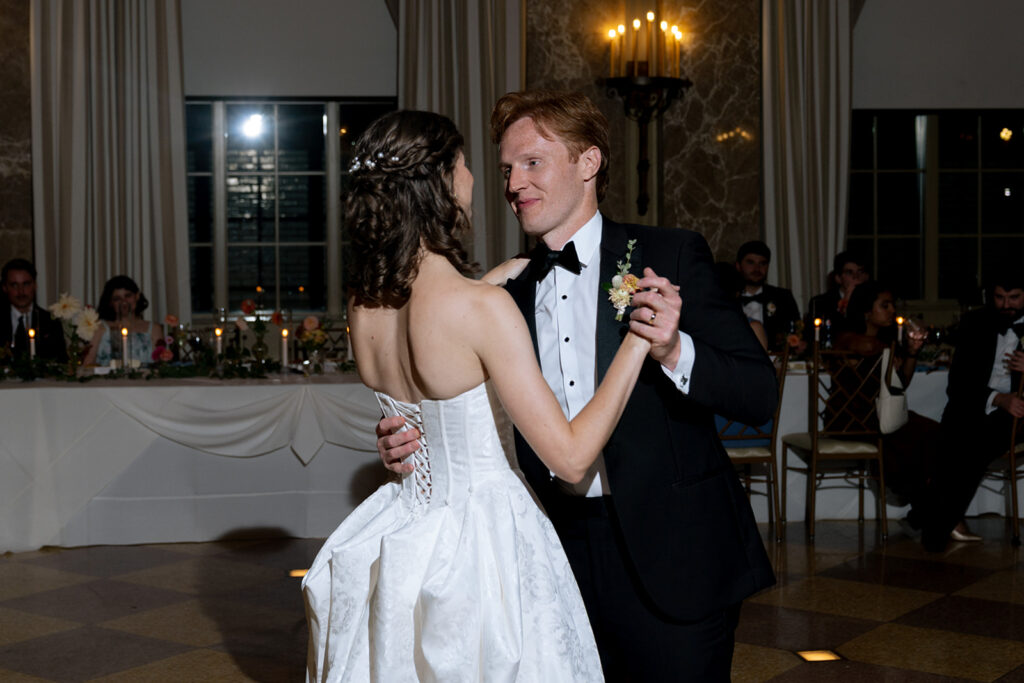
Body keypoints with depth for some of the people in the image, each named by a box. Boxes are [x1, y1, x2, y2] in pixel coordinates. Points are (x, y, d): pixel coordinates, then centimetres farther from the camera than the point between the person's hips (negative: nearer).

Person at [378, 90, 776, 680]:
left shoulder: (672, 256, -6)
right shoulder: (510, 293, 7)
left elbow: (760, 395, -9)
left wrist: (674, 352, -27)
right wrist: (417, 442, -7)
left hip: (671, 564, -4)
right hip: (566, 559, 4)